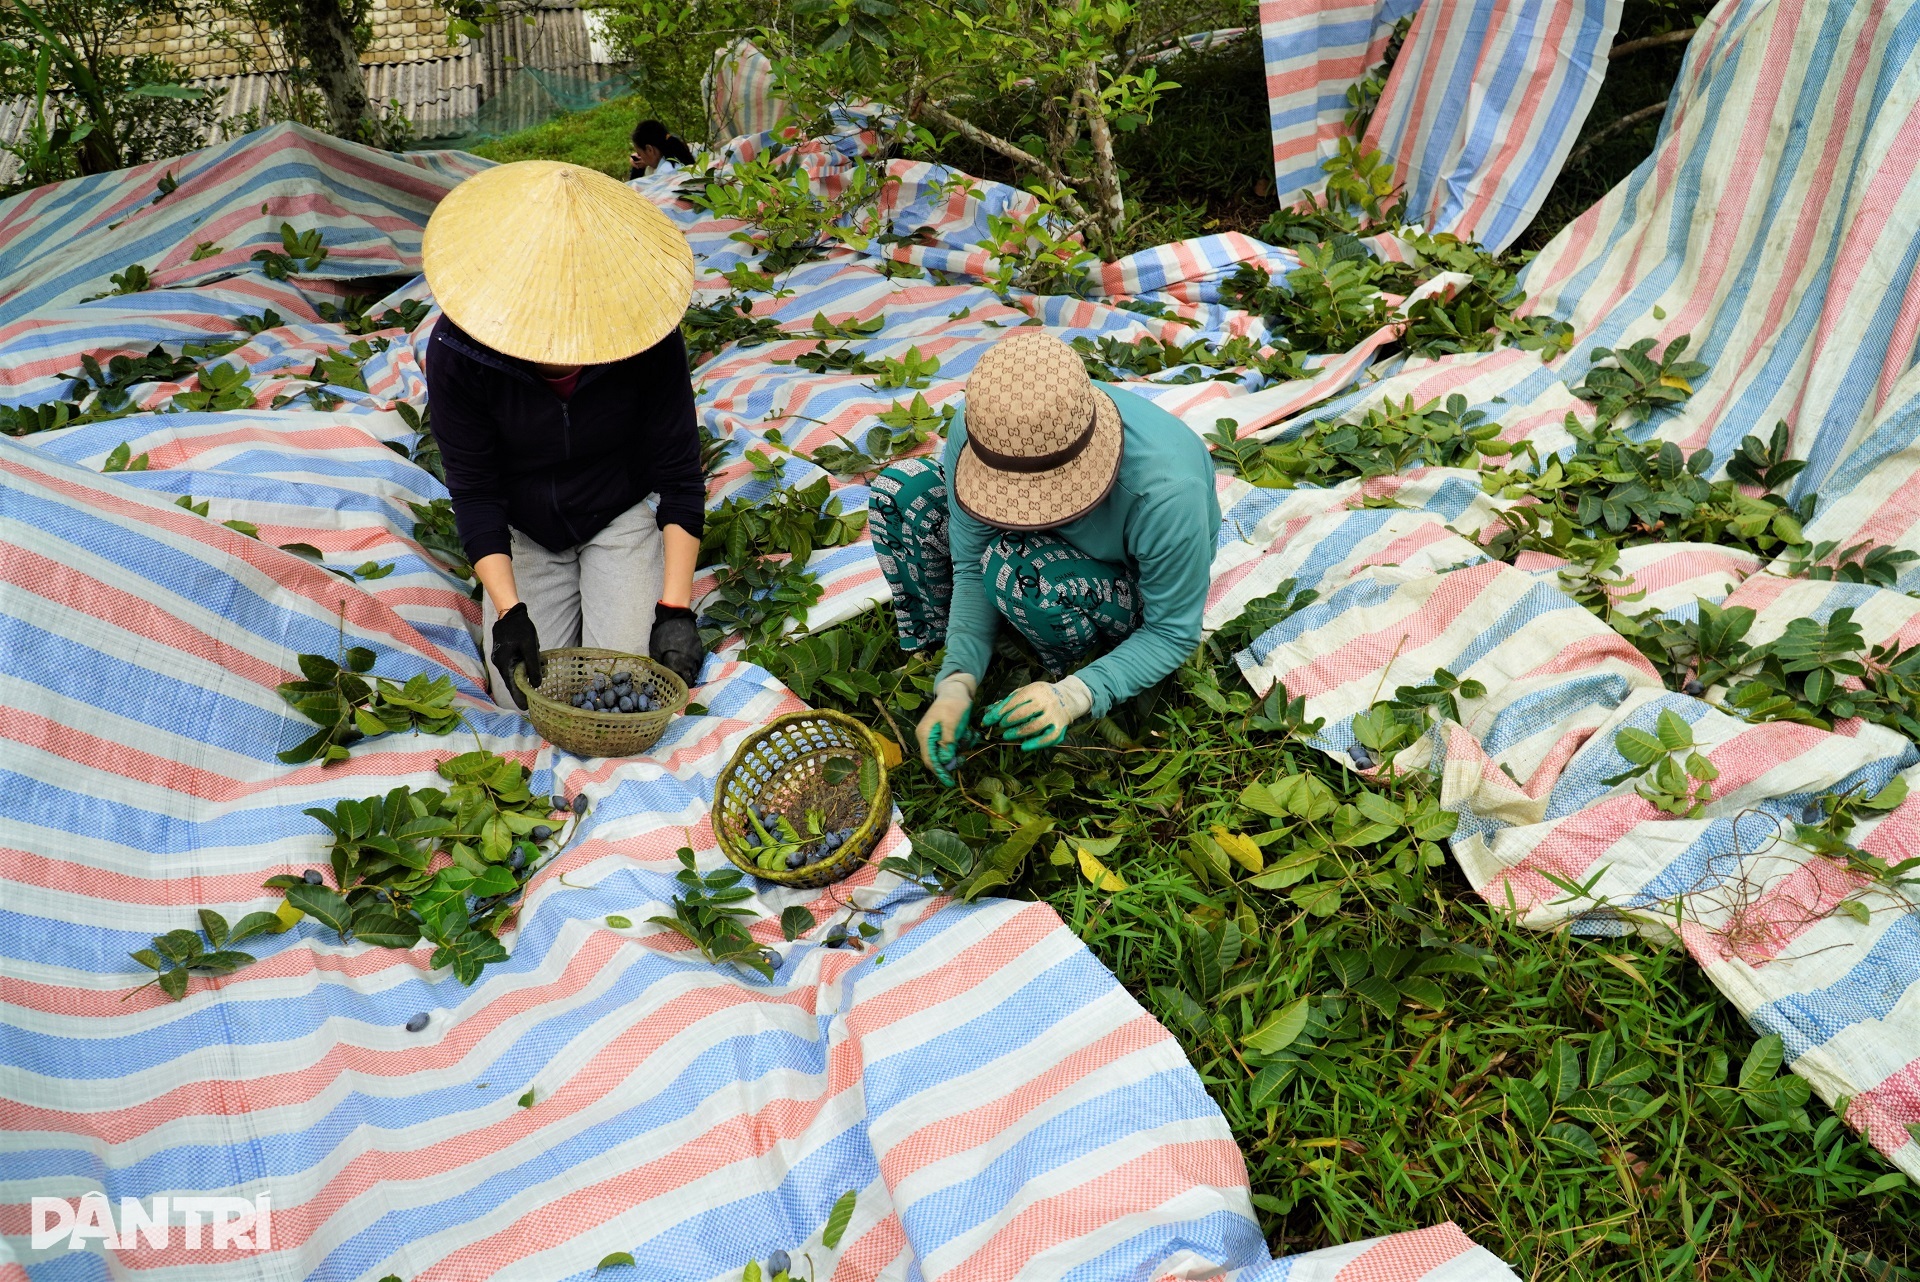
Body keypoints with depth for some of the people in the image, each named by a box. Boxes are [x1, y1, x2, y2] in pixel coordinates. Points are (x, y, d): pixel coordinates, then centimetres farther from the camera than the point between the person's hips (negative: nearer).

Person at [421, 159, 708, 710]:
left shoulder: (649, 340, -27)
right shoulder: (457, 349, -25)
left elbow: (680, 477, -17)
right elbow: (473, 491, -17)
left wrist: (675, 609, -23)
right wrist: (508, 613, -27)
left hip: (622, 518, -1)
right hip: (523, 532, 1)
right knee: (523, 700, -6)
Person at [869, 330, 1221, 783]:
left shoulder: (1166, 491, -42)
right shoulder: (973, 433, -29)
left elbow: (1174, 634, -29)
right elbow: (971, 568, -18)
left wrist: (1073, 696, -42)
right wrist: (957, 682, -31)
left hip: (1139, 587, -4)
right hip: (1060, 545, 5)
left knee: (1017, 570, -37)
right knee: (900, 491, -15)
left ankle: (1067, 674, -6)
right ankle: (927, 653, 1)